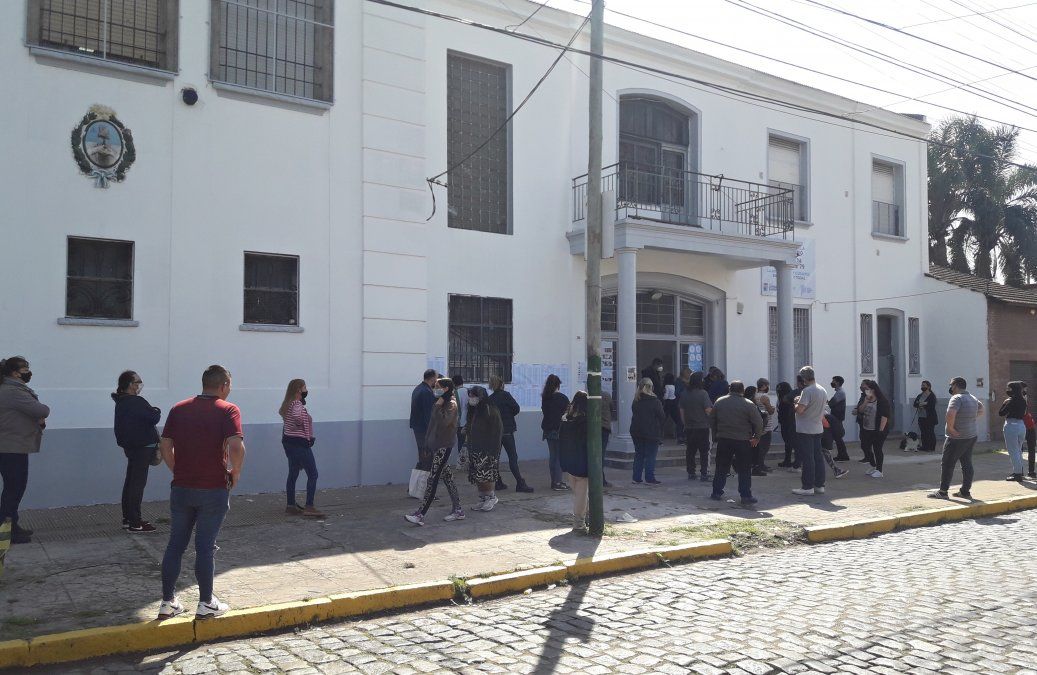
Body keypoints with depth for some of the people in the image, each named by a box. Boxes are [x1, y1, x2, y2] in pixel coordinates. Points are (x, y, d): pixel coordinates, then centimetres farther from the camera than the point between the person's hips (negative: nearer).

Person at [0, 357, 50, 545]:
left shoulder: (16, 389, 17)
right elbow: (41, 411, -23)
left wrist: (40, 420, -1)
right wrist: (43, 413, 0)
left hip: (16, 448, 11)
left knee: (16, 488, 16)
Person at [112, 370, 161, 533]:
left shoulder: (121, 402, 12)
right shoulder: (136, 402, -19)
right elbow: (154, 418, -20)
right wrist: (156, 411, -1)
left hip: (130, 445, 10)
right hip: (143, 446, -10)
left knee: (130, 481, 15)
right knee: (138, 483, -6)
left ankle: (128, 518, 22)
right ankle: (134, 522, -4)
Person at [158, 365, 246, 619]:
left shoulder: (179, 409, 7)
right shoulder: (228, 410, -9)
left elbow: (165, 445, 5)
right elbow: (236, 447, -21)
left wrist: (178, 471, 14)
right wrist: (235, 474, -6)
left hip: (181, 487, 4)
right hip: (214, 489, -4)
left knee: (175, 544, 13)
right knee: (206, 546, 4)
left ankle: (168, 601, 19)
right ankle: (206, 603, 14)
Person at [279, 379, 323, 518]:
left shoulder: (287, 404, 12)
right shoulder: (297, 405, -18)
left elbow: (280, 411, 31)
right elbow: (296, 416, -37)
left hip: (289, 442, 10)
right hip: (300, 443, -10)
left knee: (293, 474, 15)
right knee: (312, 475, -6)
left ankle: (291, 505, 20)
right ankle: (309, 507, -10)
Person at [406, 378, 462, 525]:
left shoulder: (451, 404, -12)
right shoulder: (441, 403, 15)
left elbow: (443, 422, -27)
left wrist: (438, 405, -18)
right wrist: (428, 441, 15)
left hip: (444, 445, -10)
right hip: (437, 444, 10)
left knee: (432, 479, -10)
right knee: (446, 476, 12)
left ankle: (420, 515, -10)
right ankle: (457, 510, 18)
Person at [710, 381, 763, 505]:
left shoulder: (719, 402, 3)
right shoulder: (748, 404, -8)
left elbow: (711, 420, 7)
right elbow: (759, 423, -10)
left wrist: (716, 434, 16)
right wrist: (756, 437, 3)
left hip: (723, 440, 3)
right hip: (743, 441, -3)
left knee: (721, 468, 12)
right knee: (744, 470, 3)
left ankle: (717, 493, 16)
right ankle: (746, 496, 2)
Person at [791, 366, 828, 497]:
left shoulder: (807, 391, -19)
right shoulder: (823, 391, 8)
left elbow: (799, 410, -24)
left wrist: (797, 402, -3)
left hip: (805, 430, -8)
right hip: (818, 428, 8)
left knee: (807, 459, -4)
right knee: (818, 456, 11)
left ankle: (808, 487, 0)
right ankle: (819, 485, 16)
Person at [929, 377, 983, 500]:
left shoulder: (957, 398, -19)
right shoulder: (973, 398, 10)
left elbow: (950, 414, -35)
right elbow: (981, 409, 30)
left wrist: (950, 428, -22)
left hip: (958, 437, -9)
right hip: (972, 435, 9)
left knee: (948, 464, -1)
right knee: (967, 464, 12)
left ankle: (943, 492, 3)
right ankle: (965, 491, 16)